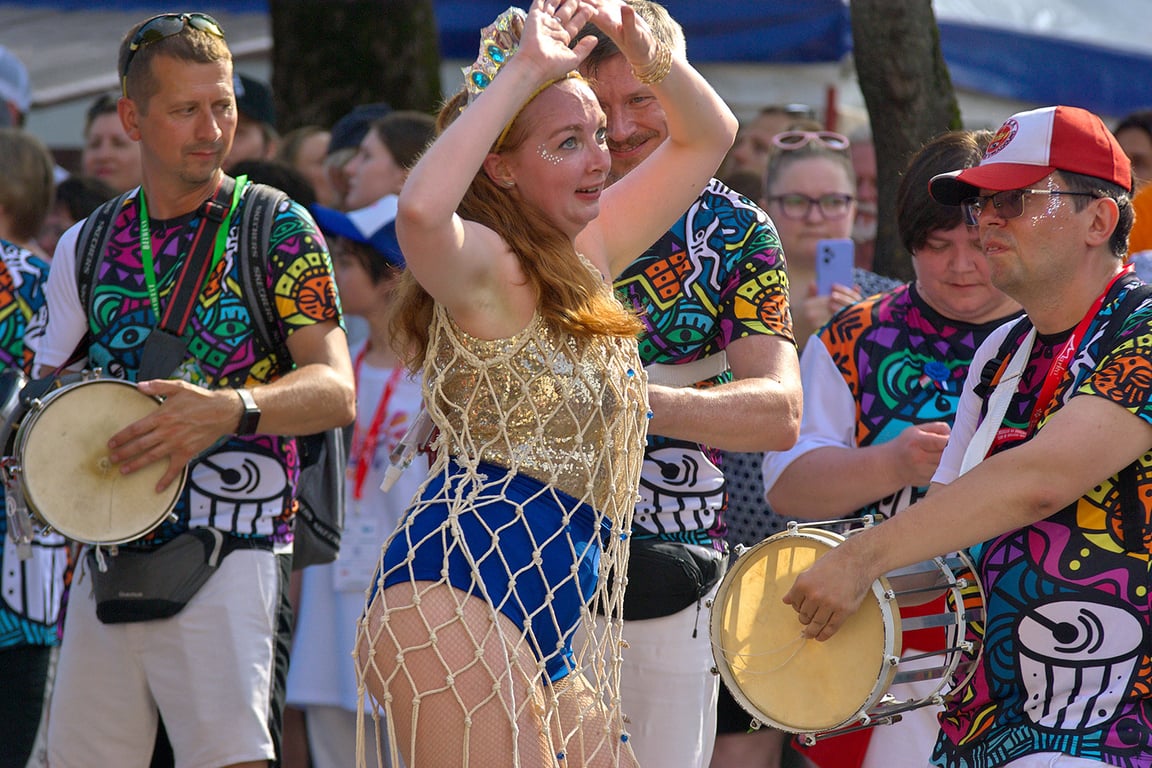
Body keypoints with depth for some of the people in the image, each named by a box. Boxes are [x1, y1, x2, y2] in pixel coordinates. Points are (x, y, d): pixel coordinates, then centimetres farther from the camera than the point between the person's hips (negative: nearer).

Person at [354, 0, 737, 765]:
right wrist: (523, 73, -25)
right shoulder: (484, 267, -8)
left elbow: (709, 135, 26)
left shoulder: (588, 256, 18)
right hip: (459, 595, -9)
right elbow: (420, 209, -33)